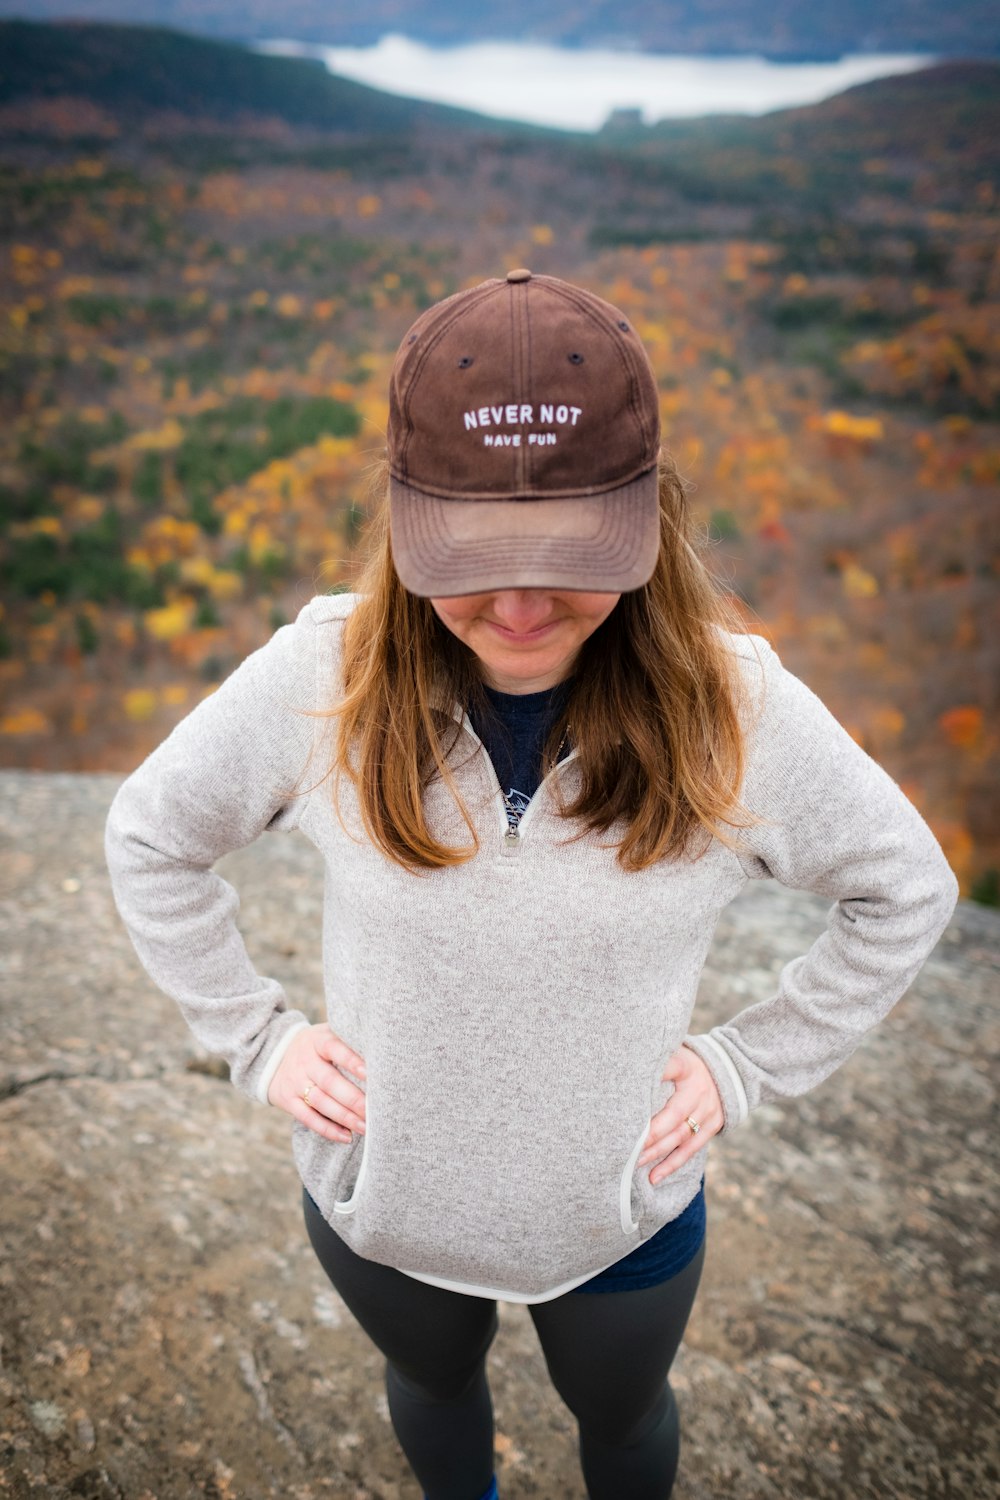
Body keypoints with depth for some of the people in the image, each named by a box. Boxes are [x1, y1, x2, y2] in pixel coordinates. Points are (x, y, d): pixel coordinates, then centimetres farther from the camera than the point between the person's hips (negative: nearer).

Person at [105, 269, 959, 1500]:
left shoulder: (734, 705, -25)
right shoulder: (320, 676, -25)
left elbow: (906, 891, -8)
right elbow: (149, 837, -7)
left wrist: (745, 1065, -11)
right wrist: (254, 1036, -9)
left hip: (624, 1214, 0)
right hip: (376, 1198, 1)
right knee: (433, 1386, 34)